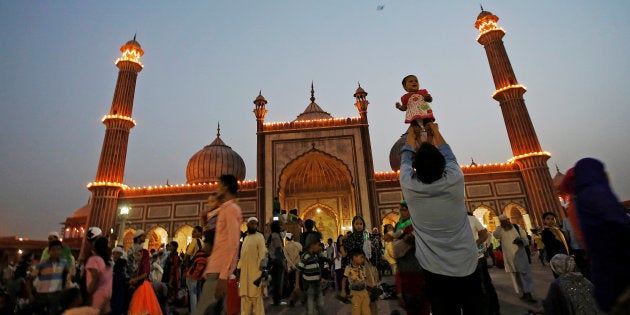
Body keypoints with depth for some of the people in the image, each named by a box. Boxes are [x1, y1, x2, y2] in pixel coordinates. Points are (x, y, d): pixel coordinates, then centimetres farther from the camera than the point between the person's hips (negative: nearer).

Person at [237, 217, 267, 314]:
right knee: (245, 296, 11)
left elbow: (263, 254, -12)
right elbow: (242, 255, 19)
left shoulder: (259, 237, -6)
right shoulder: (246, 237, 16)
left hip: (255, 271, -7)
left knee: (256, 297, -3)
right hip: (245, 271, 7)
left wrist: (261, 268, -19)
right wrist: (239, 268, 13)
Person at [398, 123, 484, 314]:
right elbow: (448, 155, 10)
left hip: (436, 274, -1)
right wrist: (436, 132, 28)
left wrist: (411, 136, 26)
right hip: (467, 269, 1)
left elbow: (405, 159, 7)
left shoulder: (409, 187, -14)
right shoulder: (455, 180, -13)